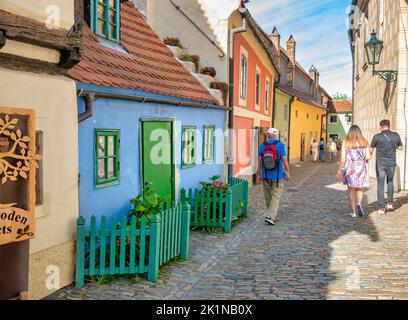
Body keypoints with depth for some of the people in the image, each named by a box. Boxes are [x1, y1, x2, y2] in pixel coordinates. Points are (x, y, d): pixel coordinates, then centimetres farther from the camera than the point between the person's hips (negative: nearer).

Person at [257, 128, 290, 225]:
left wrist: (259, 174, 11)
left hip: (265, 176, 3)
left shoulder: (263, 145, 0)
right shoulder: (280, 144, -8)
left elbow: (259, 161, 2)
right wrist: (287, 173, 0)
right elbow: (284, 160, -10)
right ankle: (270, 216, -11)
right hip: (277, 176, -3)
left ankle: (273, 214, 30)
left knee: (268, 196, 15)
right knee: (276, 196, 1)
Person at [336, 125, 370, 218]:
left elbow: (343, 158, -6)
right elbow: (368, 157, -2)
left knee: (351, 189, 10)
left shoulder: (345, 142, -2)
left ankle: (353, 211, 12)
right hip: (361, 167, 1)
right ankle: (359, 203, -14)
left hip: (350, 167, 0)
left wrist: (340, 170, 1)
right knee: (360, 188, 14)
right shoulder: (364, 142, 2)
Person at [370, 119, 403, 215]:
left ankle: (381, 207, 3)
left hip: (380, 164, -2)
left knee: (380, 184, 4)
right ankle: (390, 203, 21)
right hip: (391, 163, 2)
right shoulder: (396, 135, -3)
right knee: (390, 182, 23)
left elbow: (371, 150, 0)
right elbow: (401, 148, 11)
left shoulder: (377, 137, -11)